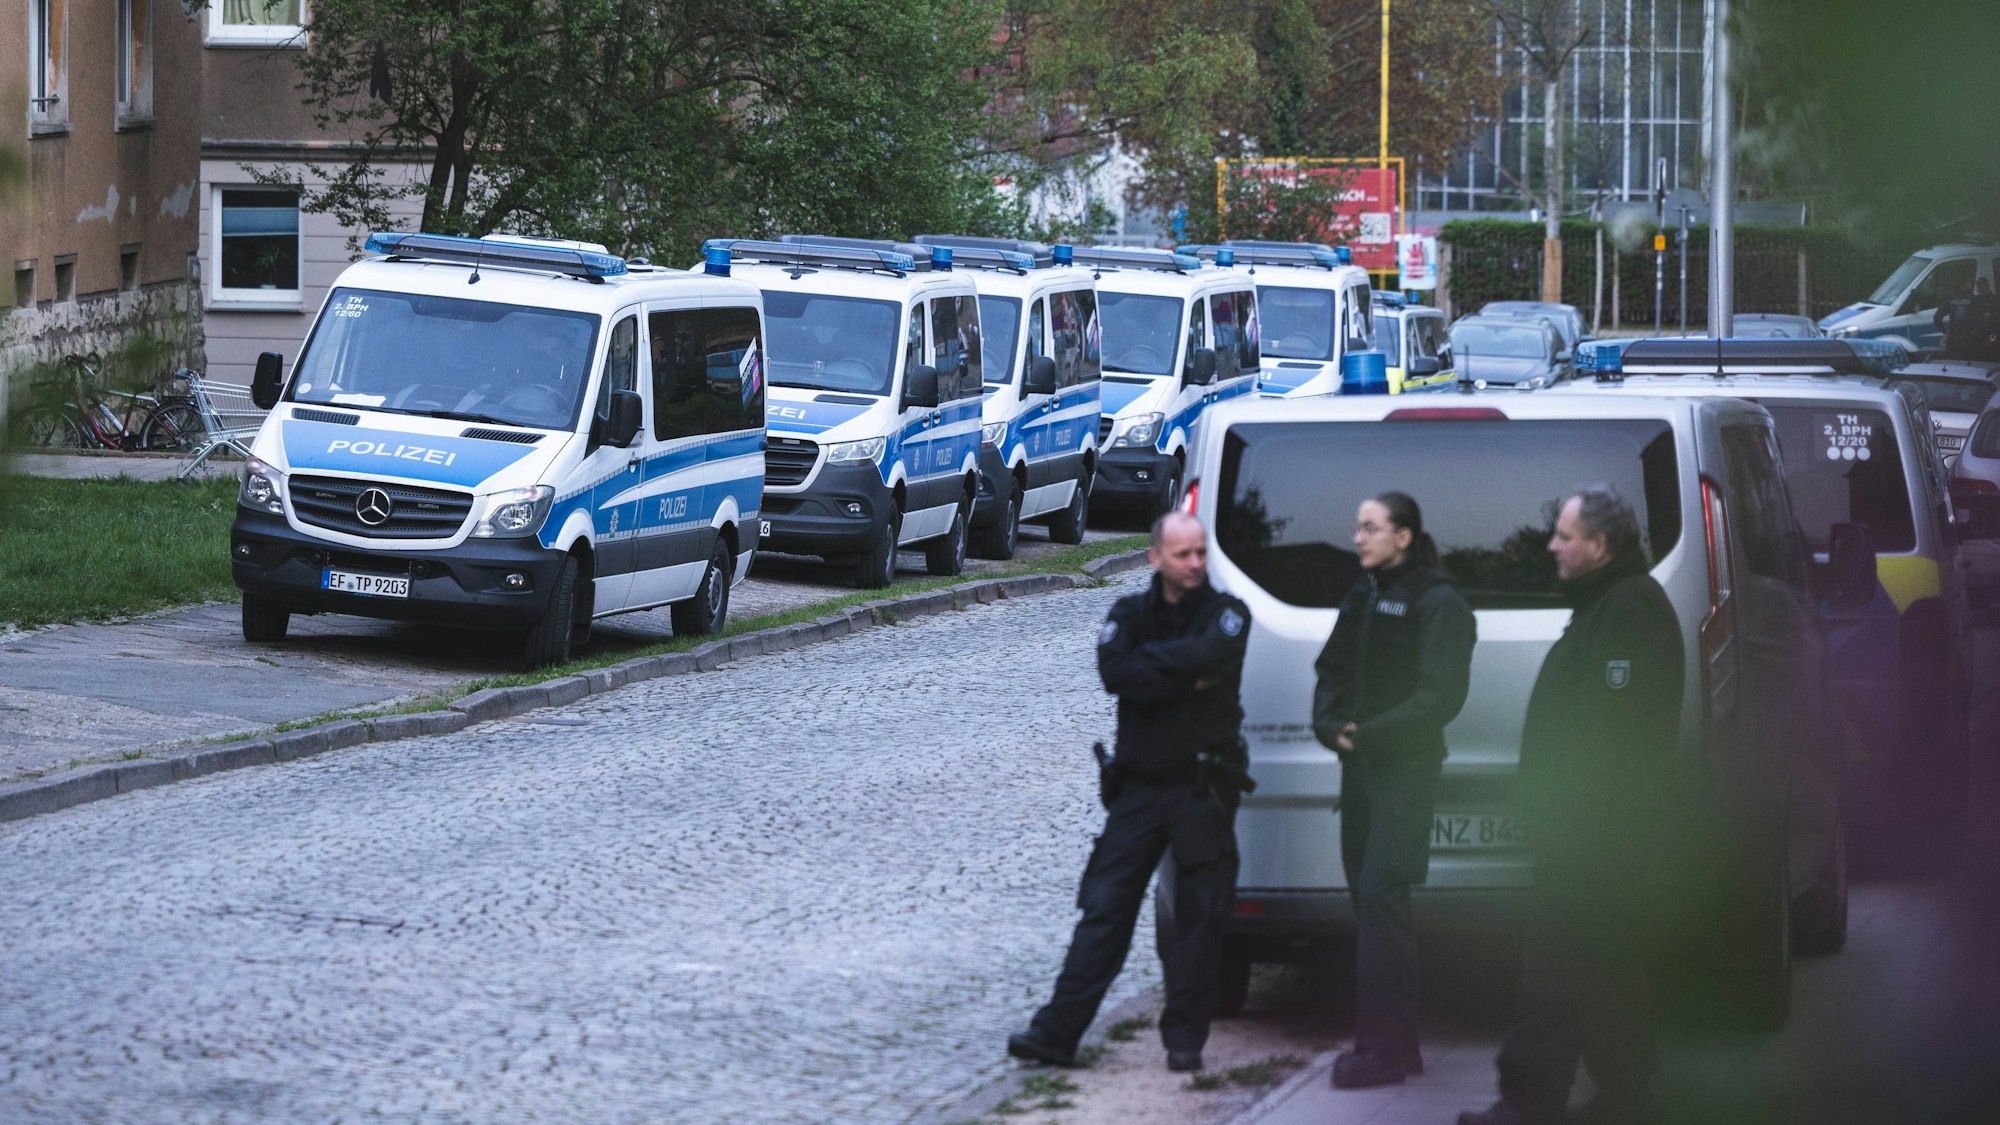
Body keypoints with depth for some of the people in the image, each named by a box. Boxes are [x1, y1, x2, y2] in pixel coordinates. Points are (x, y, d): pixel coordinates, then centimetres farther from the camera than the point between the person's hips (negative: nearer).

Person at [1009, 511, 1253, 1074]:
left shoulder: (1226, 614, 1)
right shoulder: (1130, 614, 8)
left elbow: (1212, 655, -22)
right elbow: (1115, 672, -11)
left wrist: (1150, 659, -10)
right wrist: (1187, 679, -15)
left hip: (1204, 789, -2)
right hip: (1139, 785, 2)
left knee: (1199, 917, 1)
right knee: (1103, 910, 0)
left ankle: (1185, 1038, 10)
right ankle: (1057, 1032, -2)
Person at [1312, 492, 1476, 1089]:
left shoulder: (1437, 604, -8)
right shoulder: (1362, 596, 16)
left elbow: (1441, 694, -14)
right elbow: (1332, 670, 18)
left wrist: (1373, 734, -18)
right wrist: (1330, 723, -1)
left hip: (1406, 771, -8)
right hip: (1359, 768, 8)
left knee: (1380, 895, -14)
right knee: (1369, 899, 8)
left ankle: (1385, 1046, -14)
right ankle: (1393, 1042, 14)